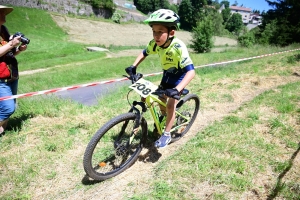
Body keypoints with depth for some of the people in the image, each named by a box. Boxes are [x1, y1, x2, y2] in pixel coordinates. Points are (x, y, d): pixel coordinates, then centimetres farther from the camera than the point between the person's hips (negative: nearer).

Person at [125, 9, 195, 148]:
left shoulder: (179, 47, -37)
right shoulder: (155, 43, -20)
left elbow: (191, 71, -43)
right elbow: (144, 53, 2)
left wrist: (177, 90, -54)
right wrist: (133, 66, -13)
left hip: (179, 76, -5)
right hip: (167, 74, 6)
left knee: (170, 105, -11)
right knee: (160, 99, 10)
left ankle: (166, 135, 5)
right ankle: (164, 119, 39)